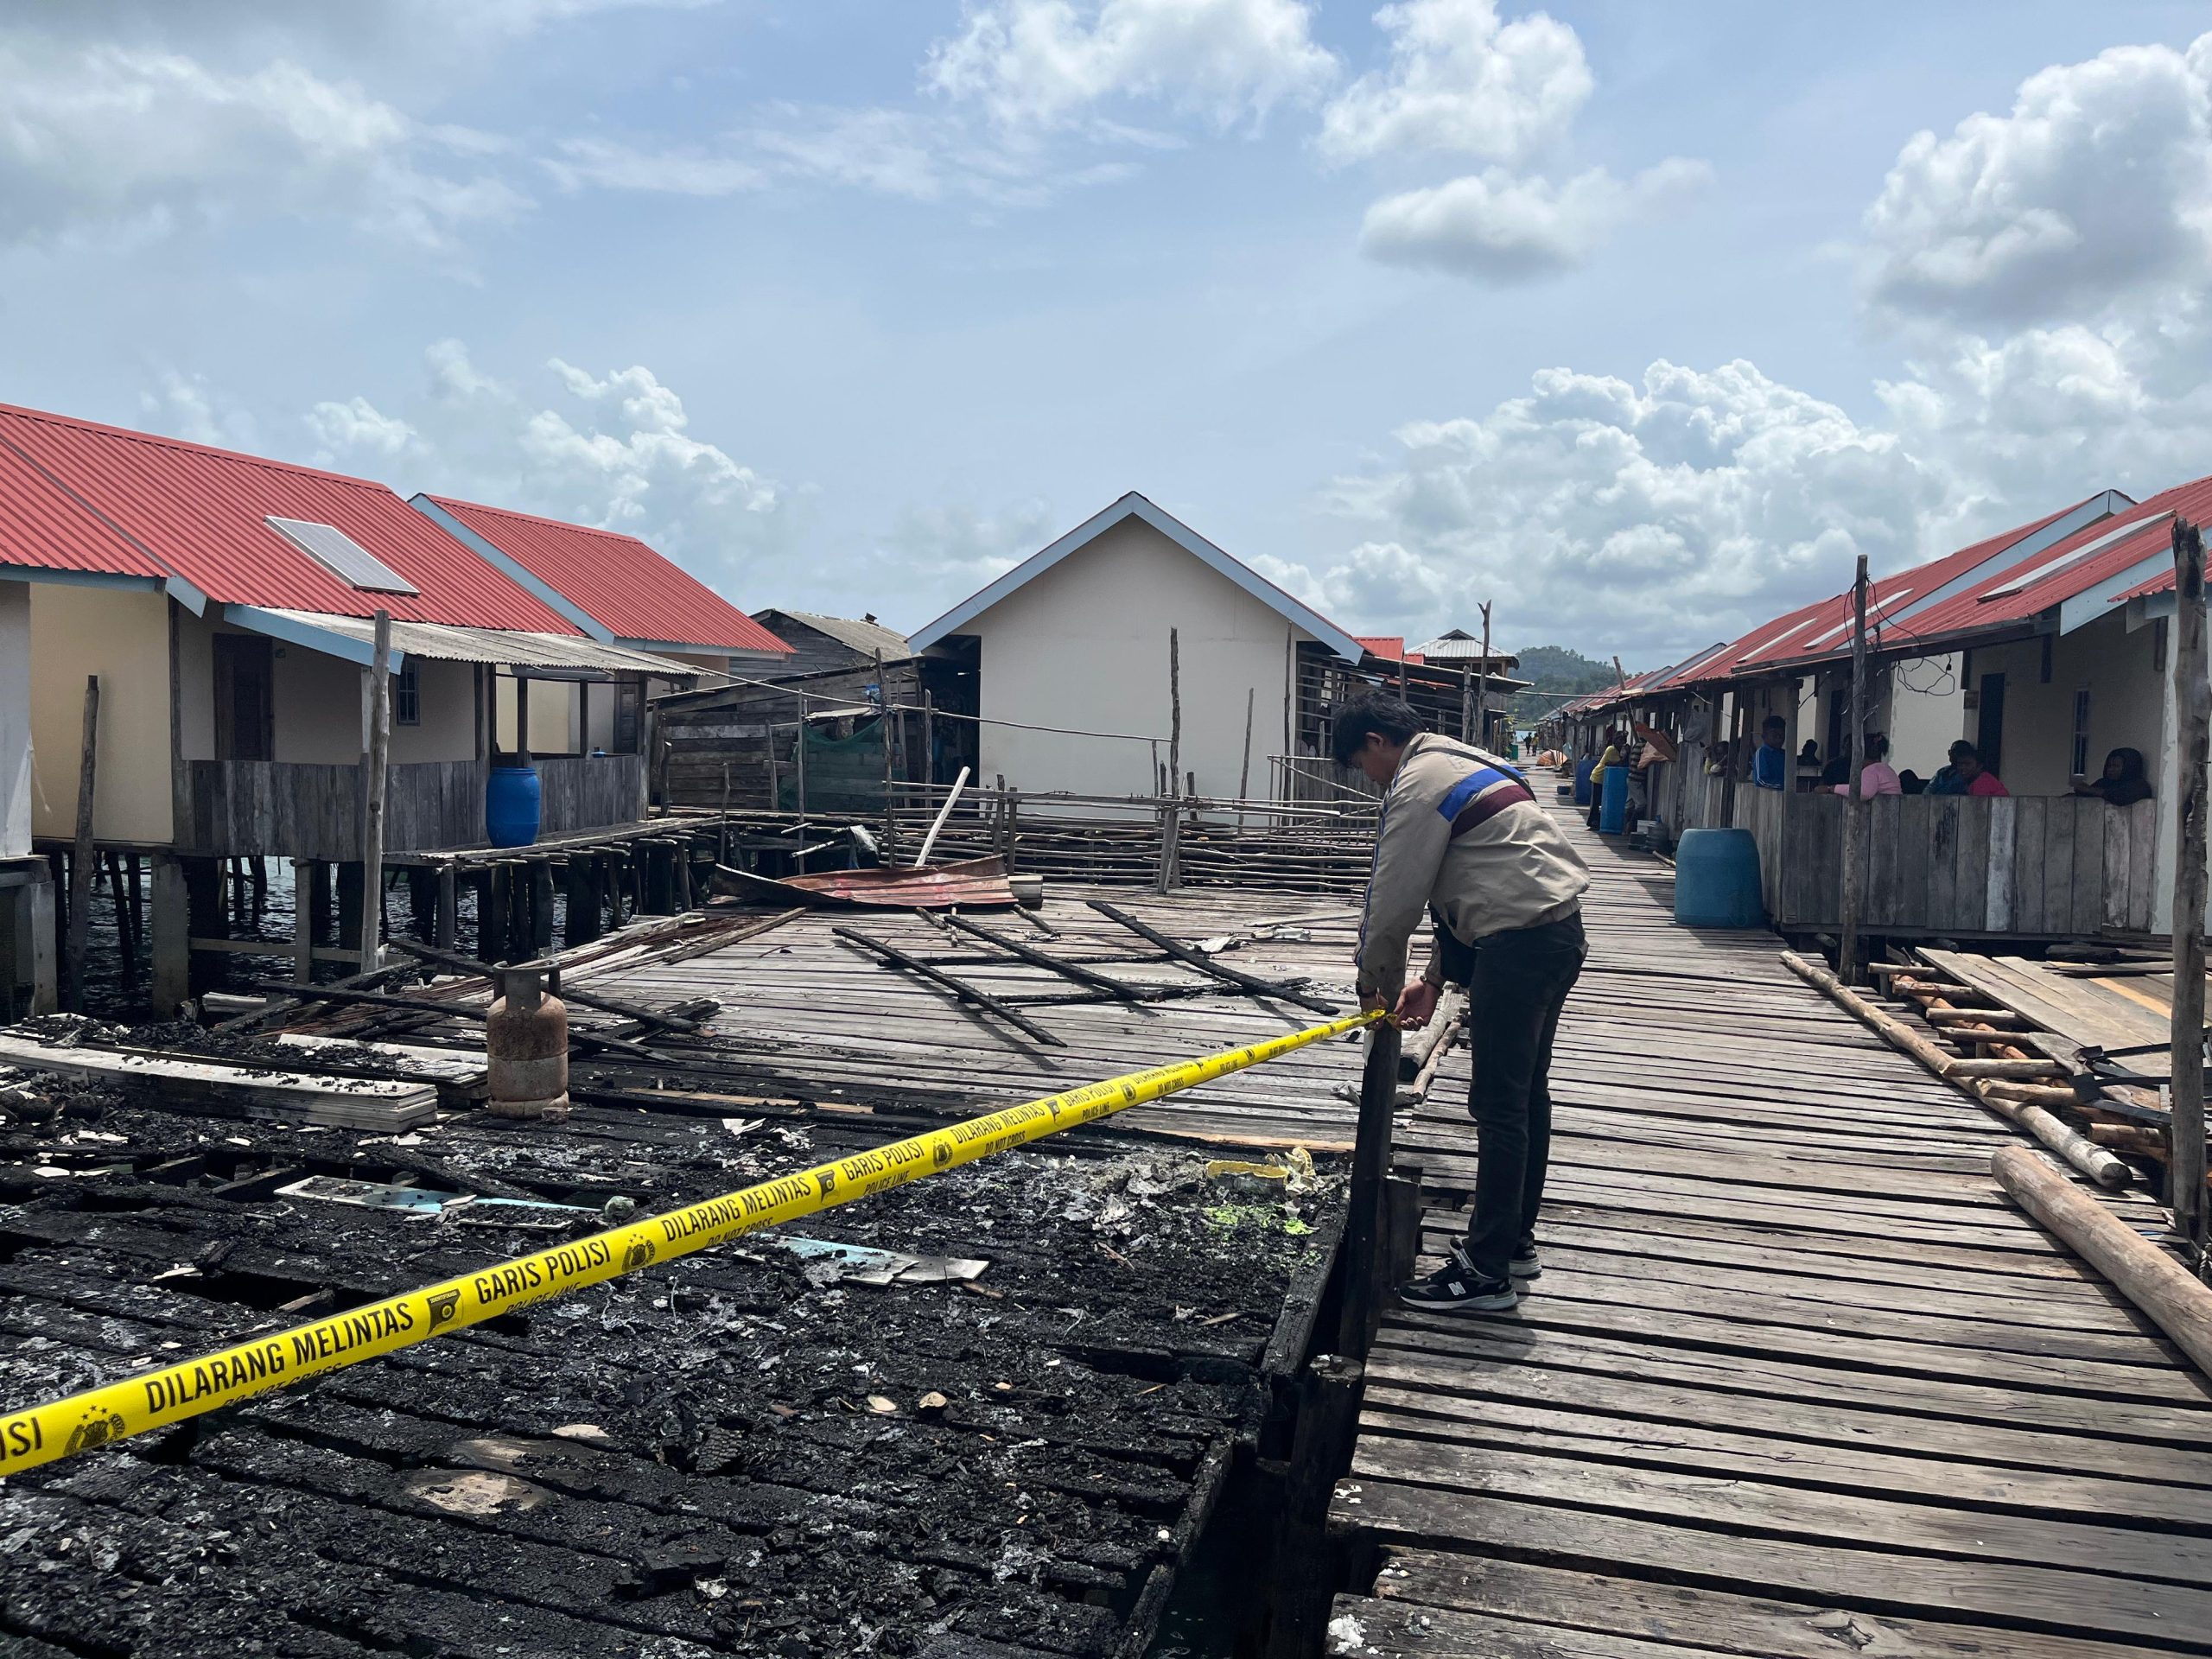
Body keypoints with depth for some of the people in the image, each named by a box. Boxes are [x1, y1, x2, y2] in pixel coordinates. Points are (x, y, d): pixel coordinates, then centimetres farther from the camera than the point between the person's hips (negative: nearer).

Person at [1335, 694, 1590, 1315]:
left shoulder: (1418, 784, -9)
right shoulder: (1461, 763, 23)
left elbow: (1395, 899, -10)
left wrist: (1374, 982, 5)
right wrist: (1433, 978, 20)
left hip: (1519, 941, -11)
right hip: (1559, 930, 11)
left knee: (1499, 1104, -6)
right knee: (1527, 1090, 17)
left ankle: (1488, 1270, 0)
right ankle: (1515, 1241, 29)